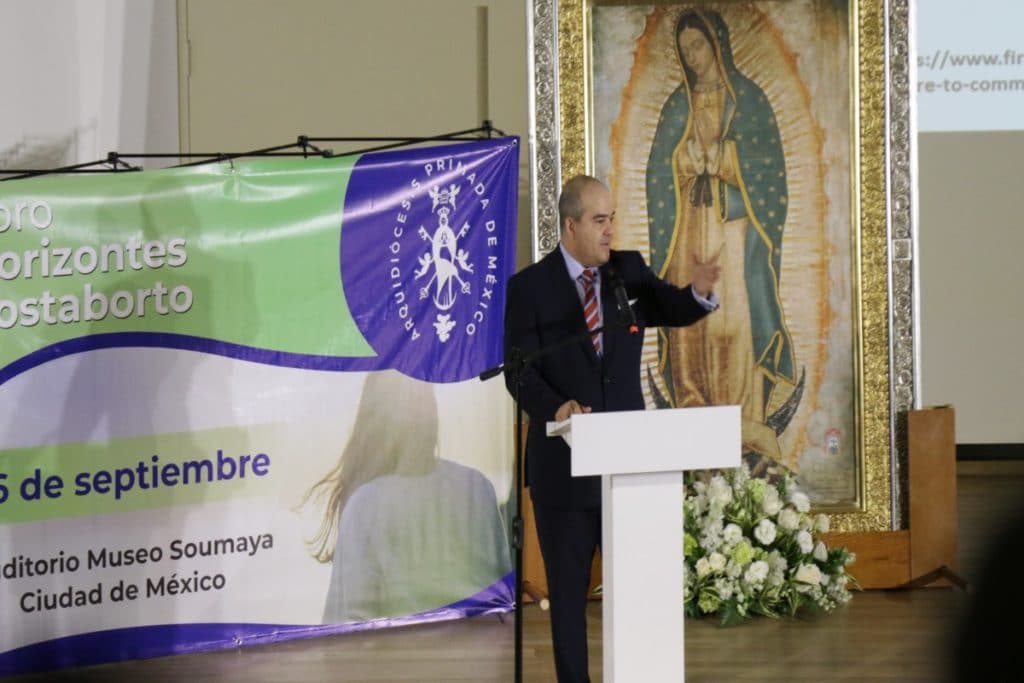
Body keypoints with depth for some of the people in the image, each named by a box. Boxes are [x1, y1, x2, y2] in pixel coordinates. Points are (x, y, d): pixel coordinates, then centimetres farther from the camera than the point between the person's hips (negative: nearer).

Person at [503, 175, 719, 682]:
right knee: (568, 588, 7)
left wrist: (699, 292, -28)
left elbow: (672, 310, -5)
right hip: (564, 461, -2)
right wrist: (555, 407, -28)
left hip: (627, 455, 2)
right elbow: (519, 372, -9)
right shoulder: (530, 287, -4)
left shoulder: (628, 270, 6)